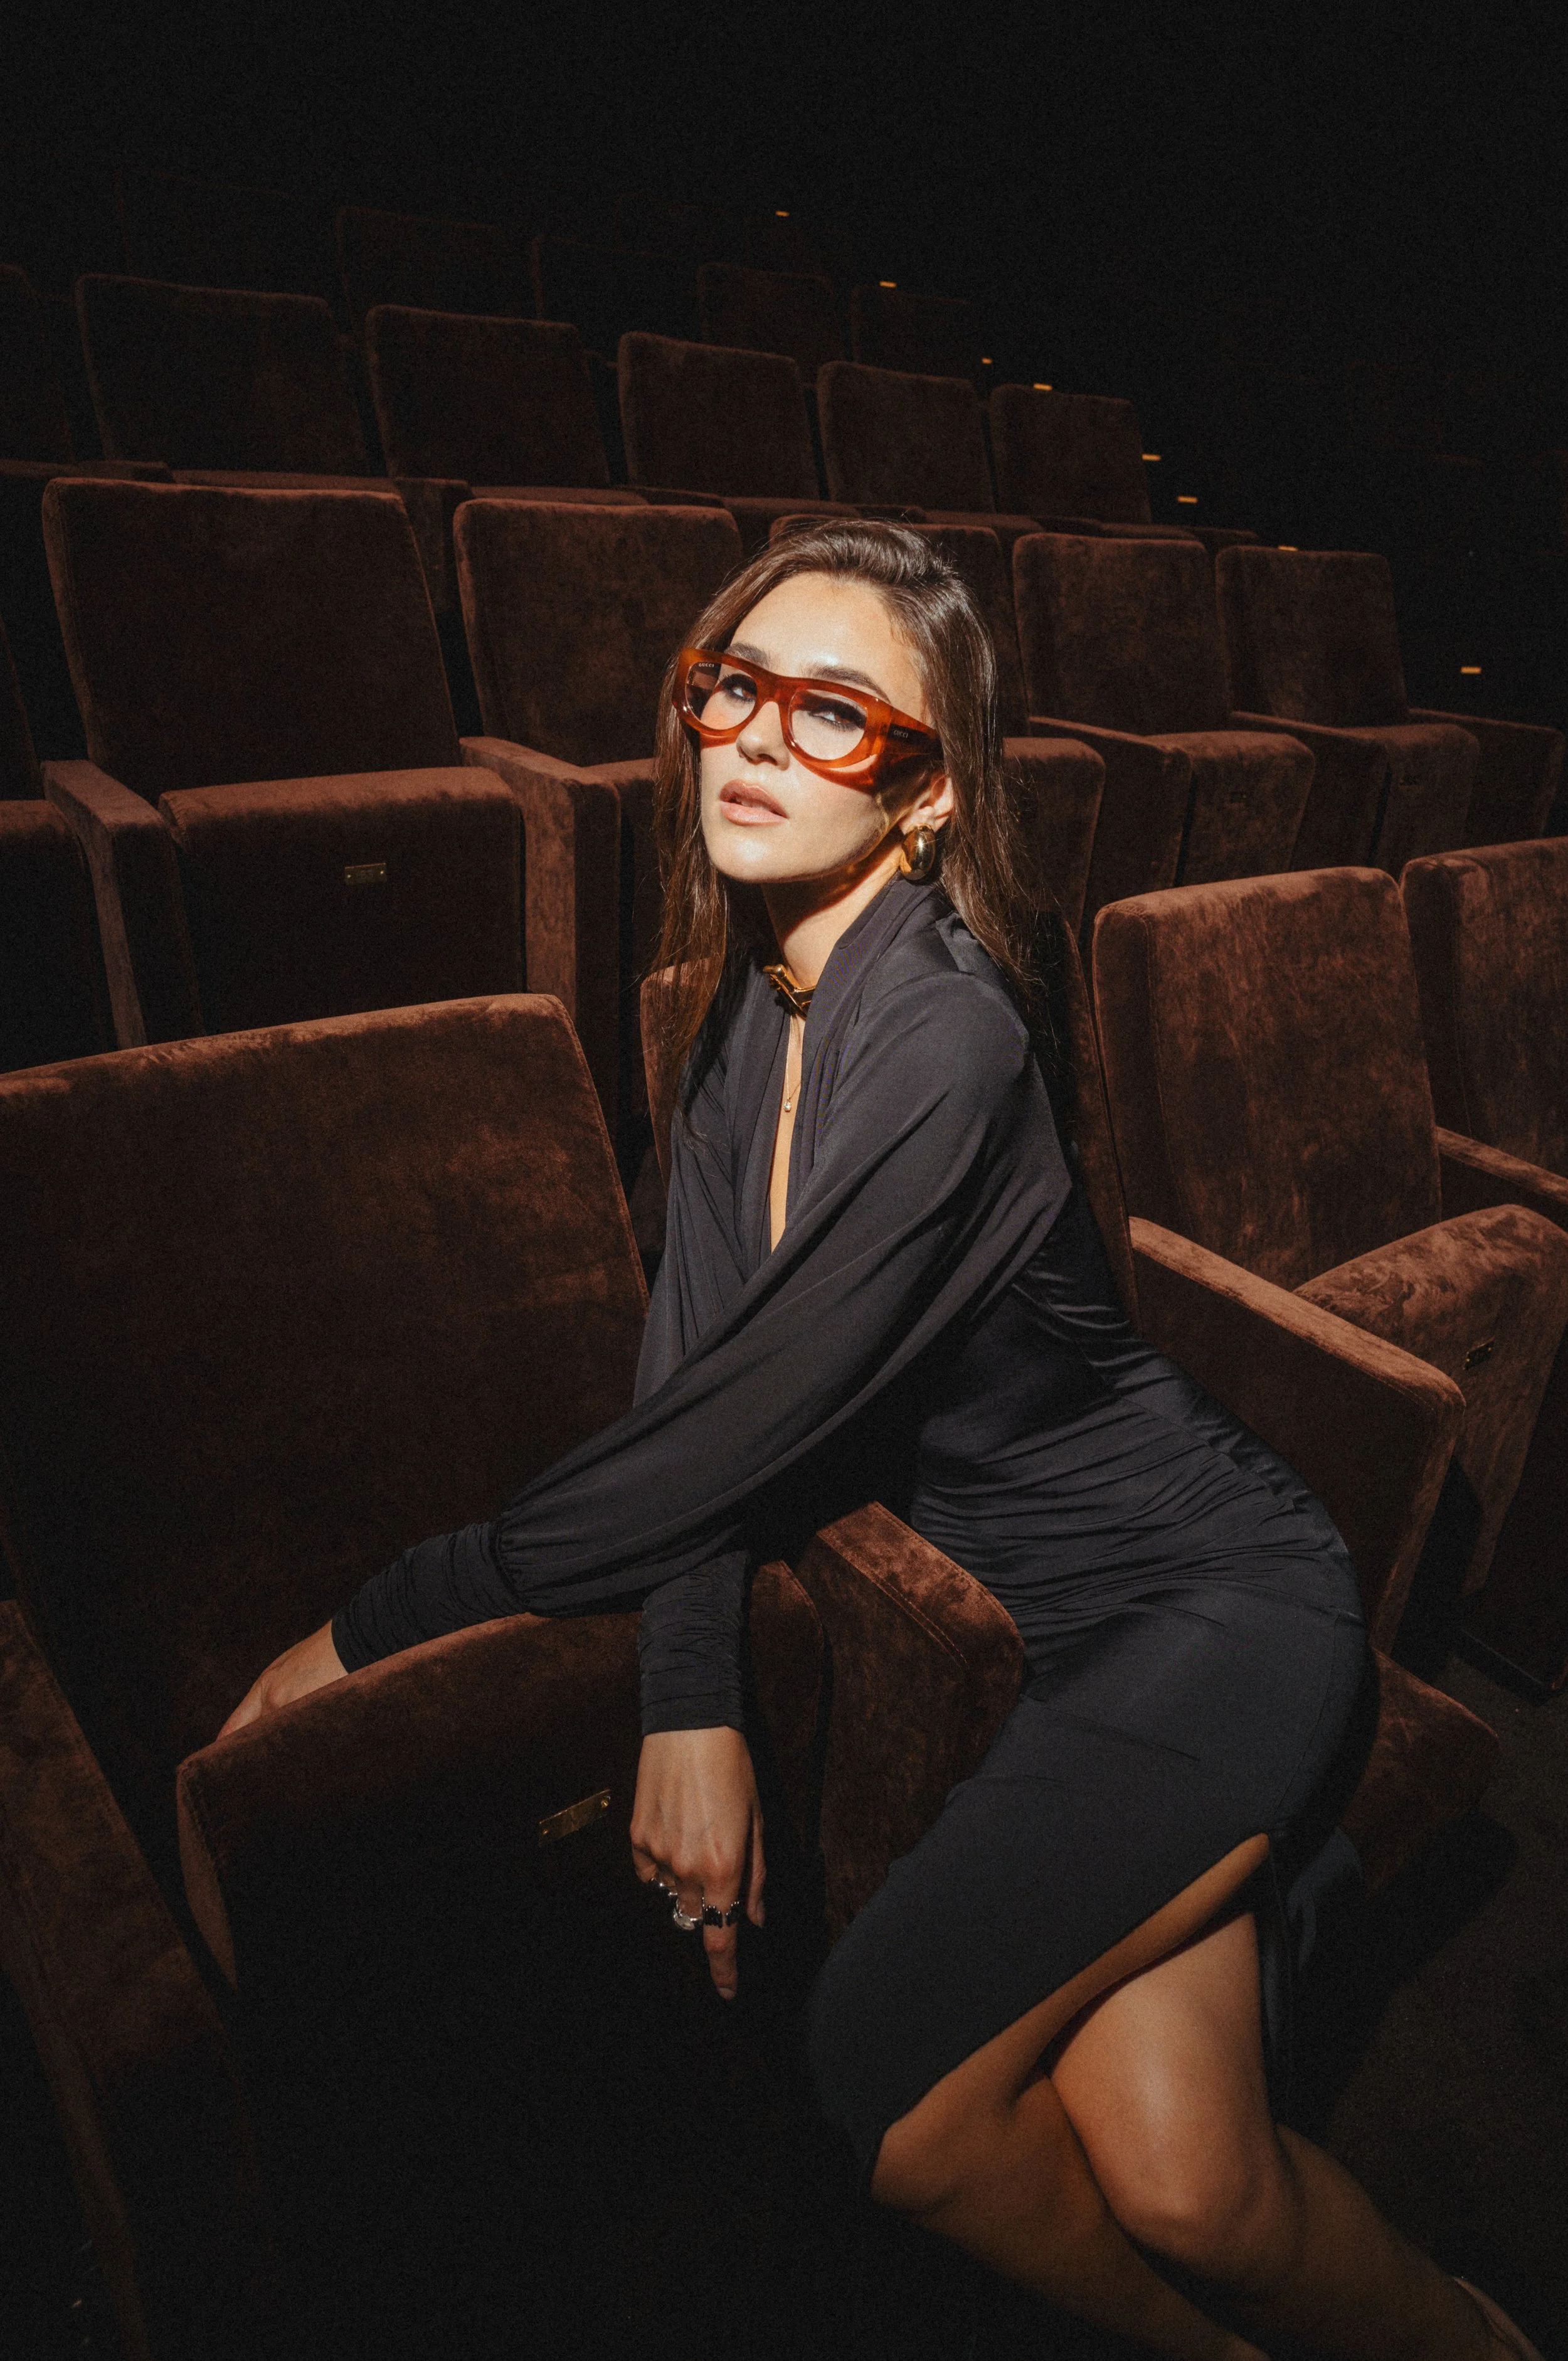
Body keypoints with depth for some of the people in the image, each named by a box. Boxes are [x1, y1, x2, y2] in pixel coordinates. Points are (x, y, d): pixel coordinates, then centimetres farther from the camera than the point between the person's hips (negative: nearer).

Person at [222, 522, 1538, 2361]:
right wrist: (691, 1699, -14)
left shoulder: (944, 1039, -25)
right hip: (1077, 1627, 6)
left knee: (896, 2083, -7)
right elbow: (693, 1365, -2)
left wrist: (377, 1624, -13)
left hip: (1217, 1606, -6)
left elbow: (744, 1420, -25)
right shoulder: (741, 1004, 1)